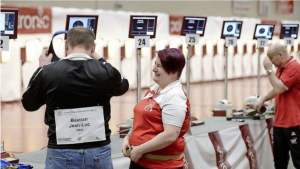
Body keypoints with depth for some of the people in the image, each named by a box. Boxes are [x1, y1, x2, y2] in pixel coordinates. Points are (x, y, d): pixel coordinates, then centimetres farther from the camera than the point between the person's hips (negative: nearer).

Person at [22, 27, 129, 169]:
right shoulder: (106, 71, -6)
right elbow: (123, 86, 19)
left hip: (61, 154, -1)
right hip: (99, 152, 1)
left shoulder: (48, 72, -8)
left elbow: (28, 104, 10)